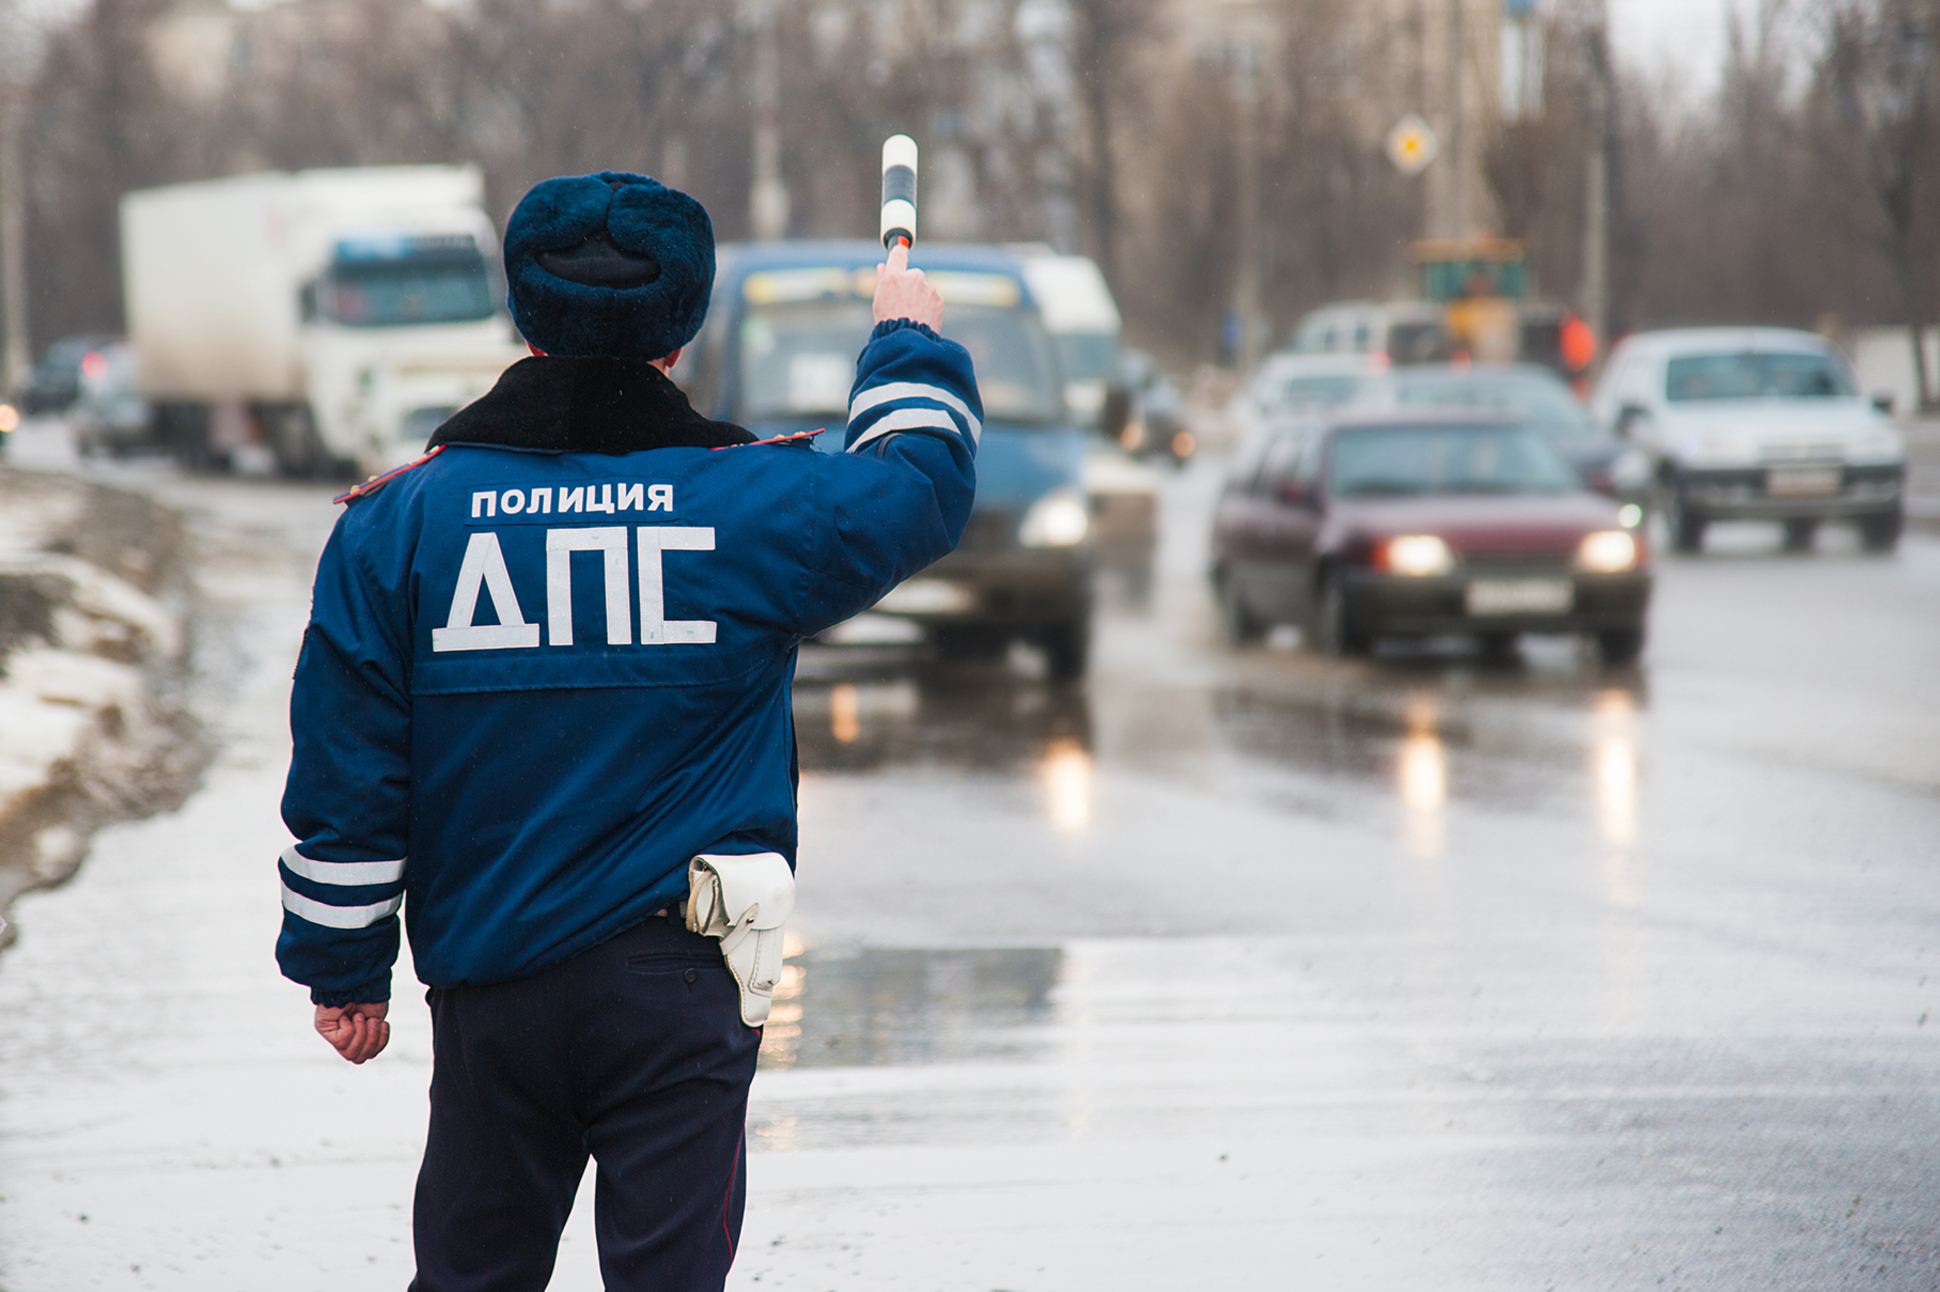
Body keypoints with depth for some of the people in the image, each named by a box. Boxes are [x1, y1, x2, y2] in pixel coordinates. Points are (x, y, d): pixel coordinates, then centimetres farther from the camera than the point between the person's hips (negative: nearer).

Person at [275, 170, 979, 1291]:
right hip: (679, 986, -2)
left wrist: (342, 969, 11)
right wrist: (911, 343, 32)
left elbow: (345, 779, 1)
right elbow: (923, 484, 14)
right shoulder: (756, 504, -5)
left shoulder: (400, 520, -1)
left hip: (486, 987, 2)